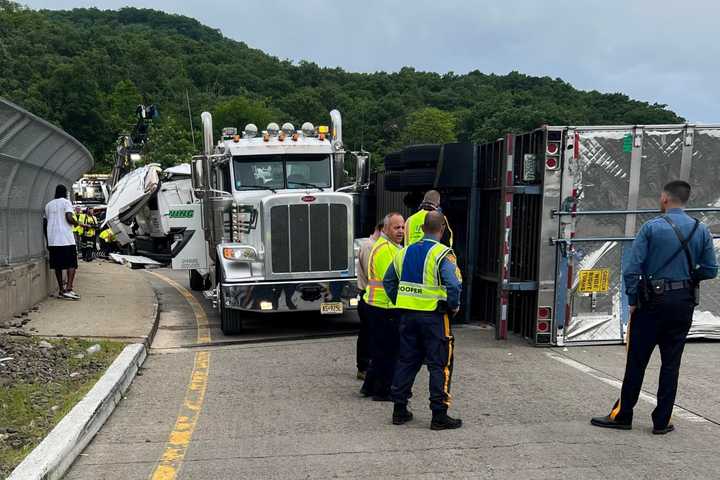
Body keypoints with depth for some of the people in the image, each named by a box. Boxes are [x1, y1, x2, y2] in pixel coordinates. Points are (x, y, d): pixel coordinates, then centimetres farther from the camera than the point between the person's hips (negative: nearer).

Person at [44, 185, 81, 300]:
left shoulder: (48, 205, 17)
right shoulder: (66, 202, -1)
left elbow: (45, 223, 17)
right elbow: (69, 218, -16)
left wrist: (47, 241, 23)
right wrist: (78, 224, 4)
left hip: (52, 240, 6)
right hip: (66, 239, -6)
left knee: (57, 265, 11)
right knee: (72, 264, -3)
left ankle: (61, 290, 13)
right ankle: (68, 289, -15)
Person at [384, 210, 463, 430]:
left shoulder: (405, 252, 9)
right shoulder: (443, 254, -12)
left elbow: (388, 281, 16)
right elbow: (454, 285, -22)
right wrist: (454, 307, -6)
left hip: (408, 314, 6)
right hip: (434, 316, -6)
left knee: (406, 361, 14)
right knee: (440, 365, 3)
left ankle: (399, 409, 20)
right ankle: (439, 415, 5)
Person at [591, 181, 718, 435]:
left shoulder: (651, 227, -9)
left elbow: (631, 268, -13)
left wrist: (632, 300, -3)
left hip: (652, 301, -3)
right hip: (684, 303, 3)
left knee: (636, 361, 5)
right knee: (671, 363, 10)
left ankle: (622, 415, 13)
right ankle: (662, 421, 15)